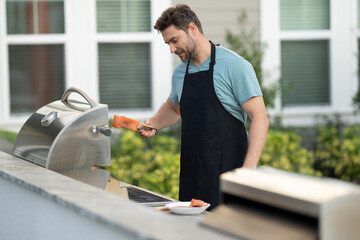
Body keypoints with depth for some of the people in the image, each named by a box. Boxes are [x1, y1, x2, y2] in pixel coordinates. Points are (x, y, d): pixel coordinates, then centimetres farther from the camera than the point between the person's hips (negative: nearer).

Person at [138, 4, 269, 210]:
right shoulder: (180, 73, 13)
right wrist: (154, 124, 14)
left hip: (226, 171, -6)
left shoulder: (234, 66, -8)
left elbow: (260, 118, -12)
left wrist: (249, 168, -23)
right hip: (191, 175, 6)